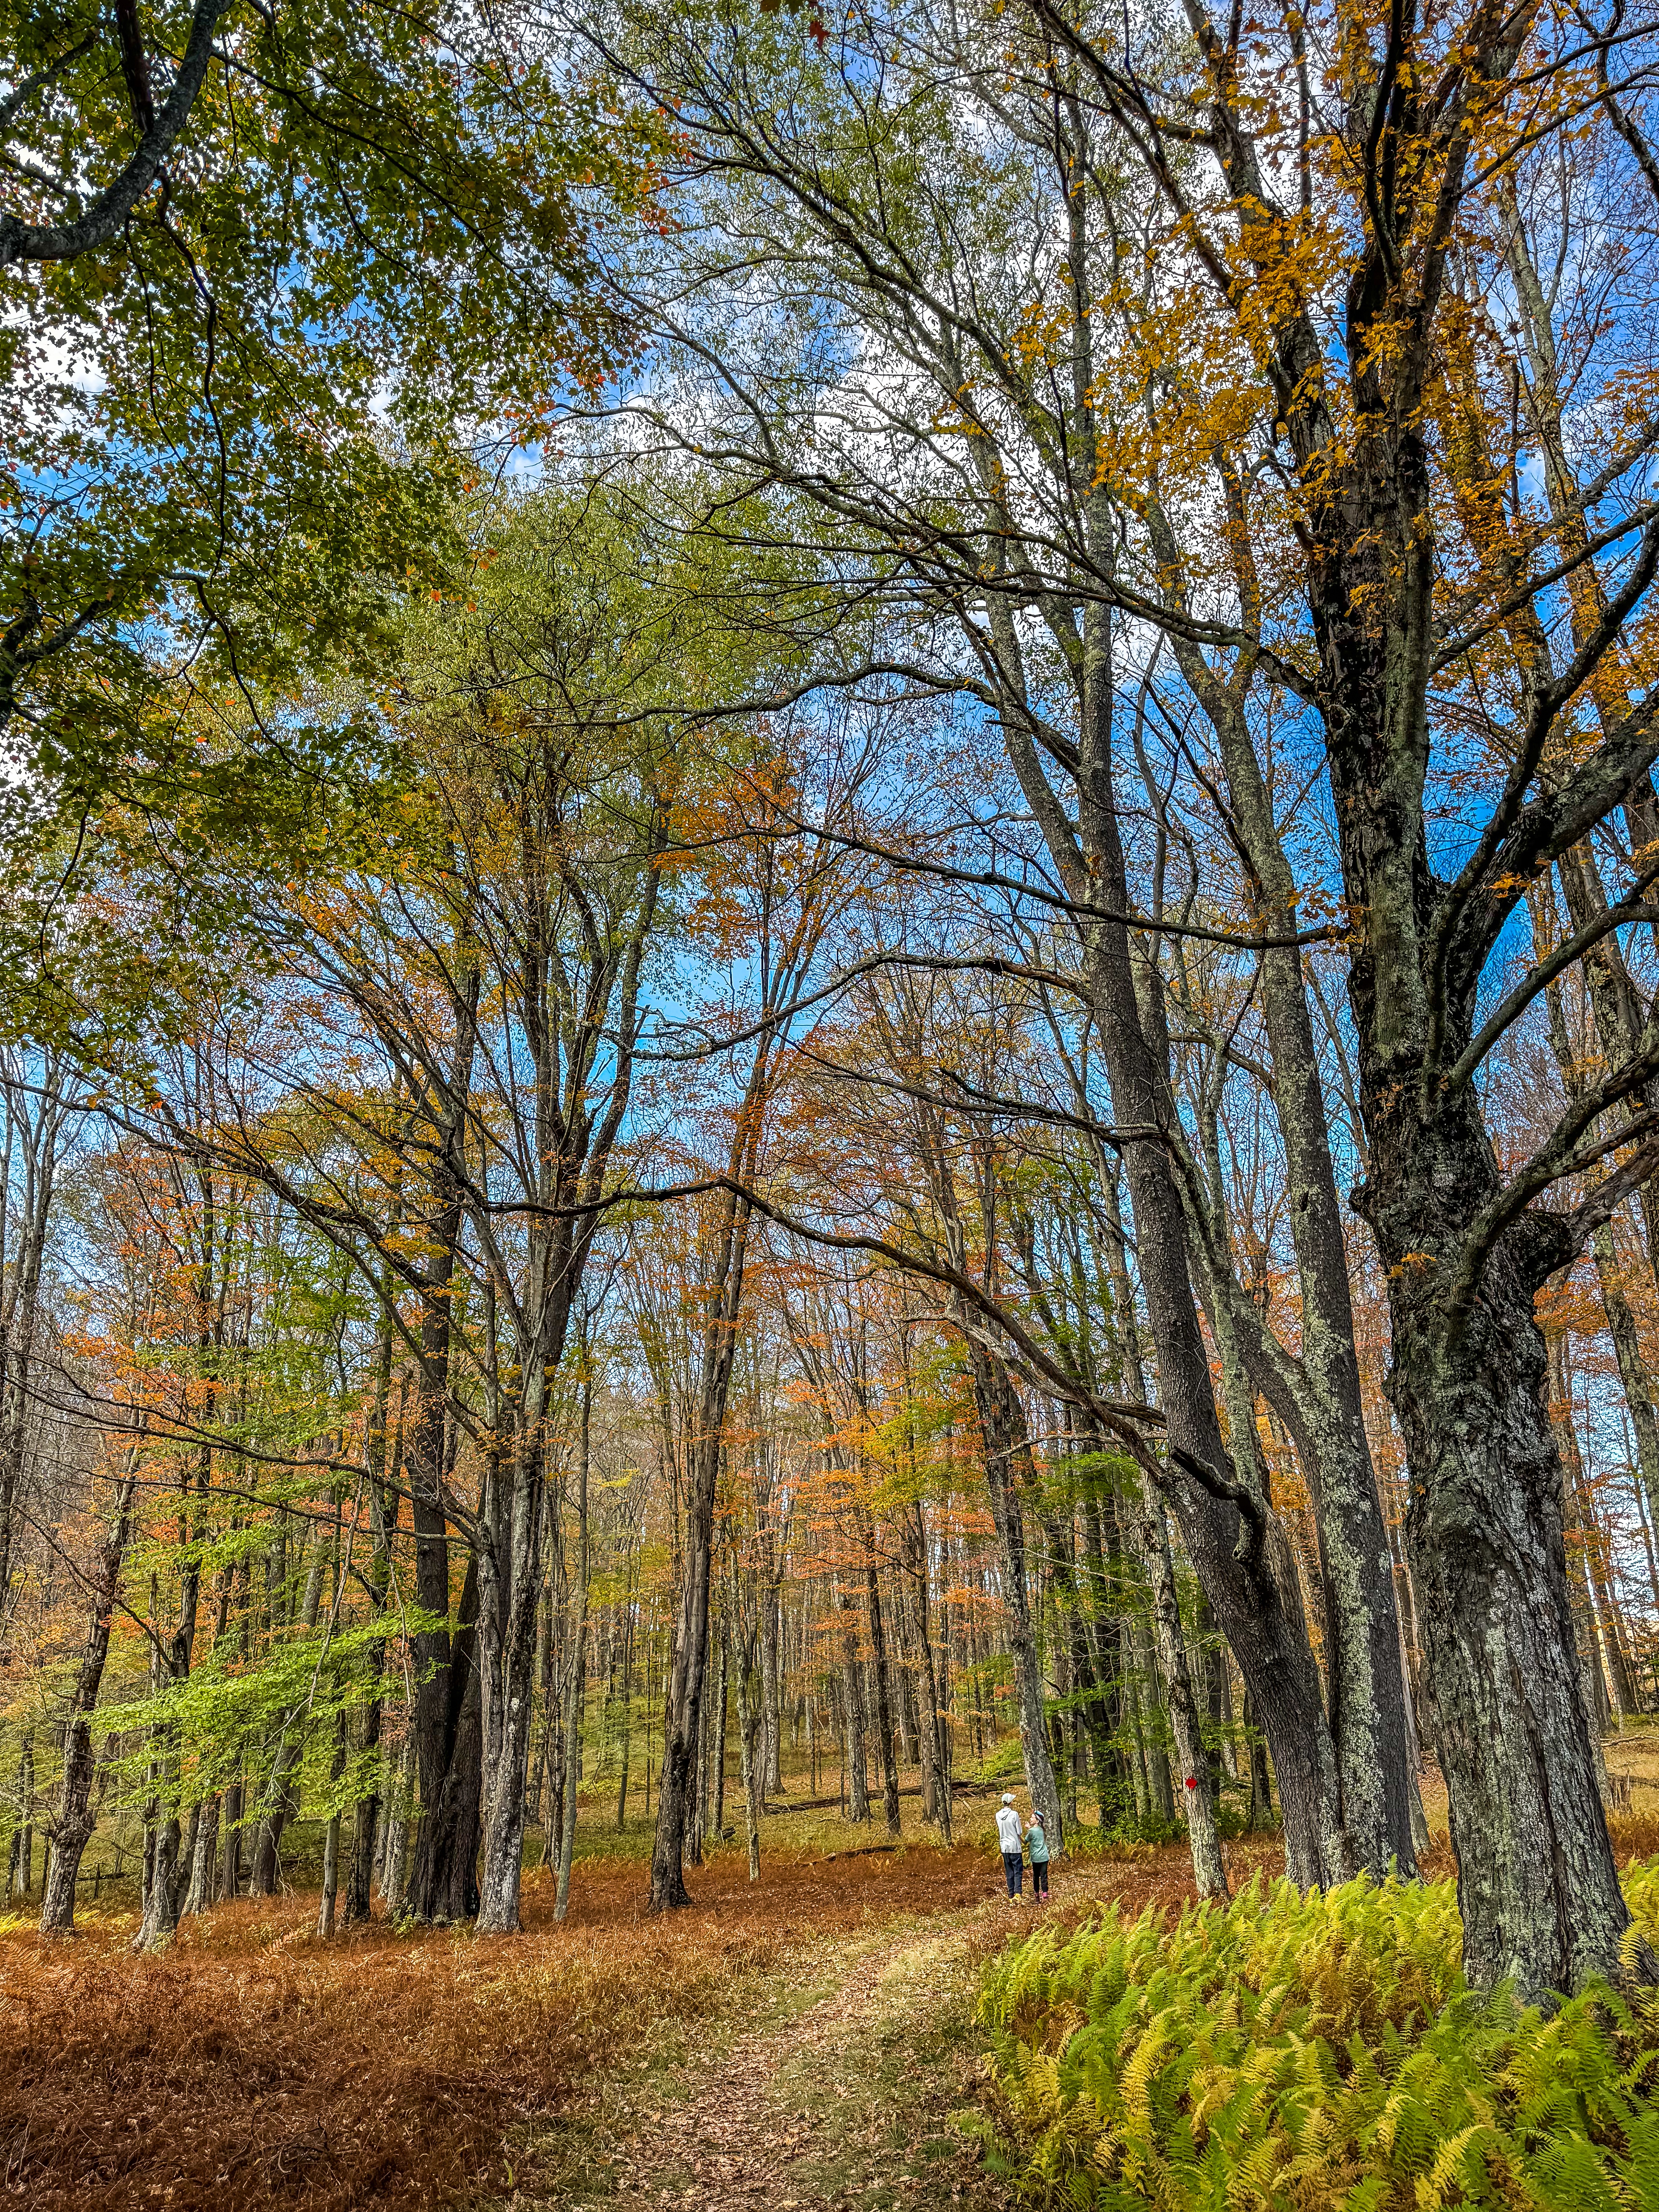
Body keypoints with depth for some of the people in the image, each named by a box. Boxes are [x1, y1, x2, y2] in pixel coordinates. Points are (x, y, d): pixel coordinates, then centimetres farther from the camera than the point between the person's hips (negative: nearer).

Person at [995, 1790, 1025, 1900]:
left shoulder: (998, 1815, 2)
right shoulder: (1014, 1814, -12)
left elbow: (1000, 1831, 10)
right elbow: (1019, 1833, -7)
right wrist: (1024, 1842, 11)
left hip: (1004, 1847, 5)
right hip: (1015, 1847, -5)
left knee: (1009, 1873, 13)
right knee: (1018, 1871, -1)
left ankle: (1011, 1896, 14)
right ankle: (1018, 1892, -19)